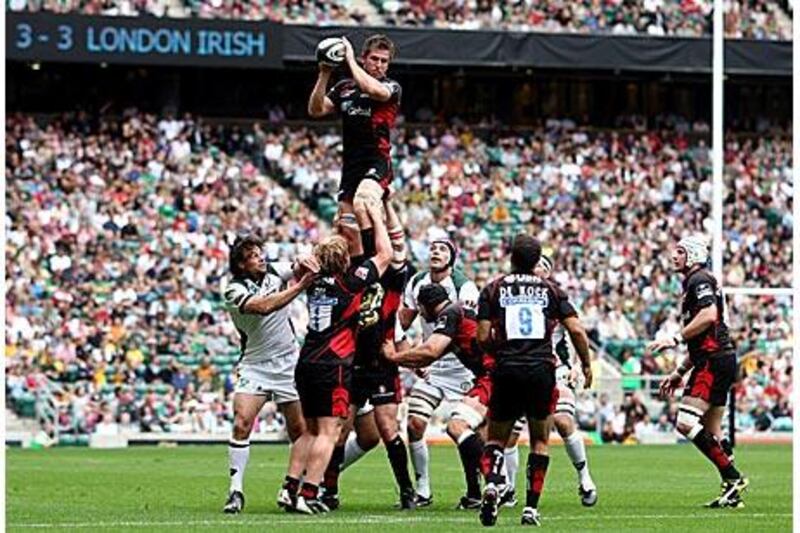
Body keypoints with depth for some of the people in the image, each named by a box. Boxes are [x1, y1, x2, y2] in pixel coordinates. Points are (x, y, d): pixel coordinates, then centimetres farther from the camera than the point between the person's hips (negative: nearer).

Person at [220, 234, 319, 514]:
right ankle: (236, 491, -14)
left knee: (300, 429, 2)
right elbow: (264, 306, -27)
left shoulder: (274, 271, 4)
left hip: (289, 364, 3)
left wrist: (305, 263, -30)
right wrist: (300, 286, -31)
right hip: (254, 366, -3)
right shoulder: (234, 291, -12)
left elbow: (299, 269, -6)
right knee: (242, 423, -17)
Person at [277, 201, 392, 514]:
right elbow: (384, 254, 2)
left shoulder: (315, 281, 8)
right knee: (328, 432, -5)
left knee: (311, 431, 16)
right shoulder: (350, 282, -8)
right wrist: (376, 217, 13)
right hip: (333, 366, -7)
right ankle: (307, 495, -12)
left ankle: (289, 489, 9)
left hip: (307, 364, 7)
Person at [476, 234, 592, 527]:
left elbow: (483, 337, 0)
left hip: (506, 371, 0)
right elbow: (576, 330, 0)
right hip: (541, 371, 0)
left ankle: (492, 483, -17)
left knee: (496, 439, 13)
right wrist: (586, 364, 14)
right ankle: (531, 508, 5)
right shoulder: (550, 289, 8)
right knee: (540, 441, 14)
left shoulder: (493, 289, 6)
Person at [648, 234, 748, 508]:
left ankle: (733, 477, -15)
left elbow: (709, 316, -23)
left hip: (714, 360, -11)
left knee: (687, 423, -17)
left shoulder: (699, 280, -6)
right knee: (711, 432, 11)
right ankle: (732, 492, 9)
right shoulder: (693, 283, 25)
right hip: (717, 360, 11)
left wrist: (676, 339, -20)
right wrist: (679, 373, 29)